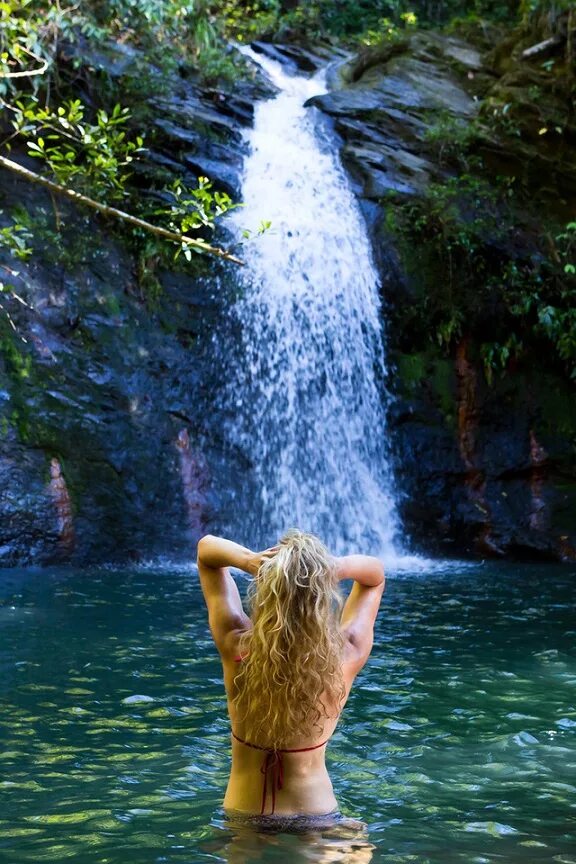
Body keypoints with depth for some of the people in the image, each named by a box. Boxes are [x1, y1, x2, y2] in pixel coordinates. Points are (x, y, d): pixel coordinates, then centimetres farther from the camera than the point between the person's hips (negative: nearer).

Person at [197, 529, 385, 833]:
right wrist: (334, 568, -24)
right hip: (315, 817, -1)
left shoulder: (236, 647, -22)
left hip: (242, 816, 1)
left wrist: (247, 560, -28)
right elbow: (375, 573, -3)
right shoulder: (346, 656, -22)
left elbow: (206, 547, -7)